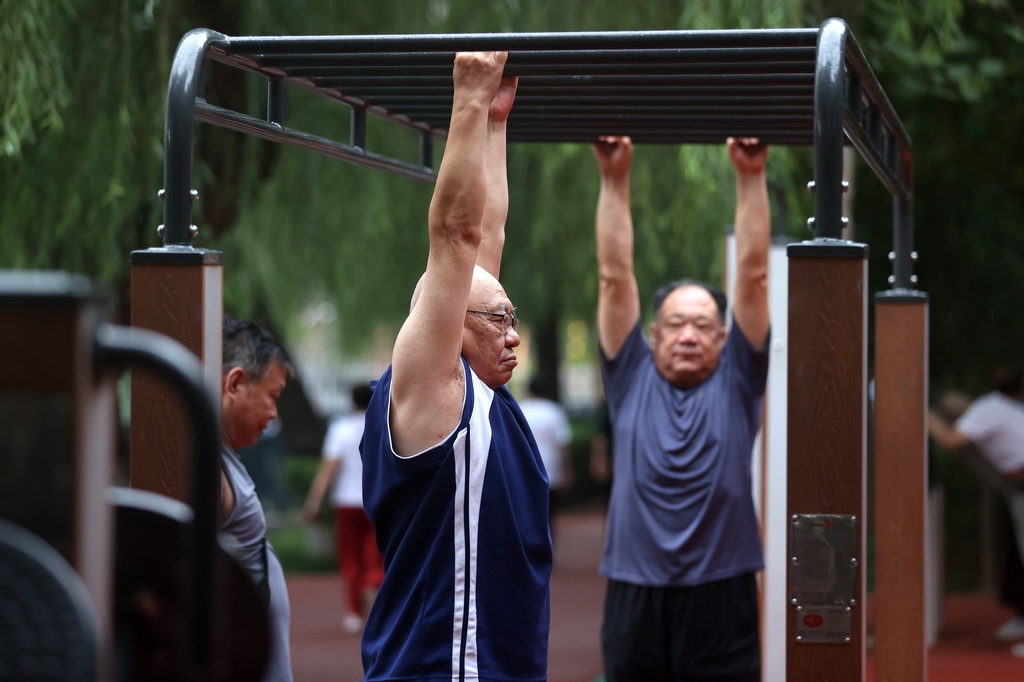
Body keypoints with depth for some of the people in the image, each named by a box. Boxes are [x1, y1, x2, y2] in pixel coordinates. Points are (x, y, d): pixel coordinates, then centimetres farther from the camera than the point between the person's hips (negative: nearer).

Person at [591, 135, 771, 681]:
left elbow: (753, 274, 2)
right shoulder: (632, 380, 9)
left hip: (721, 600, -1)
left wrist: (751, 176, -4)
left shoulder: (736, 384, 8)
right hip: (634, 600, 1)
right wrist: (615, 177, -1)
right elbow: (614, 276, 4)